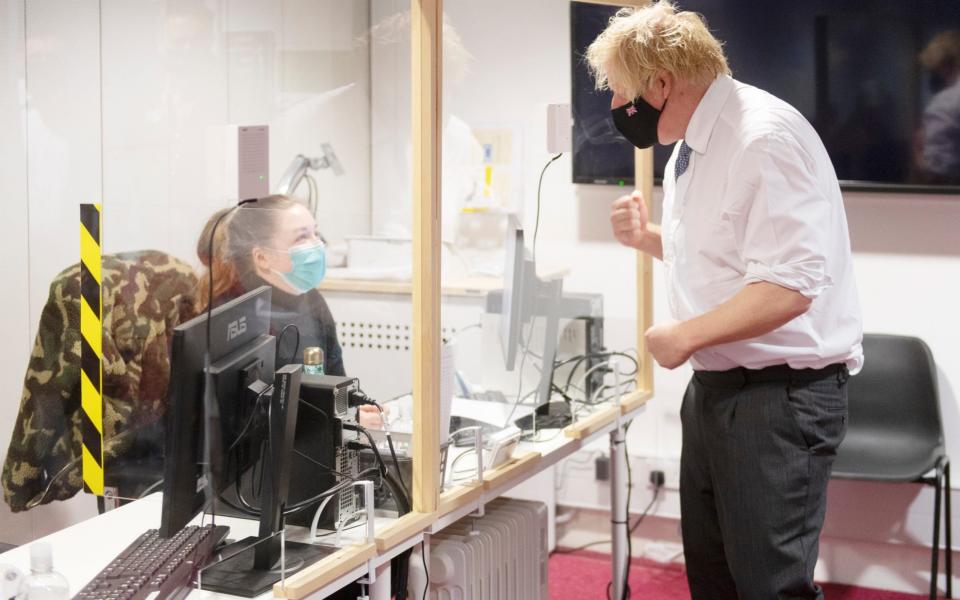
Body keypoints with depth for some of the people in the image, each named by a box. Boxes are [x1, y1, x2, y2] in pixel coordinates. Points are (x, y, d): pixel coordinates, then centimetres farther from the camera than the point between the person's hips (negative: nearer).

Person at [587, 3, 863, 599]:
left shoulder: (765, 137, -20)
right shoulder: (691, 148, 11)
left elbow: (790, 285, -27)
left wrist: (686, 336, -18)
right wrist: (649, 238, 7)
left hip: (782, 394, -10)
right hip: (716, 387, 10)